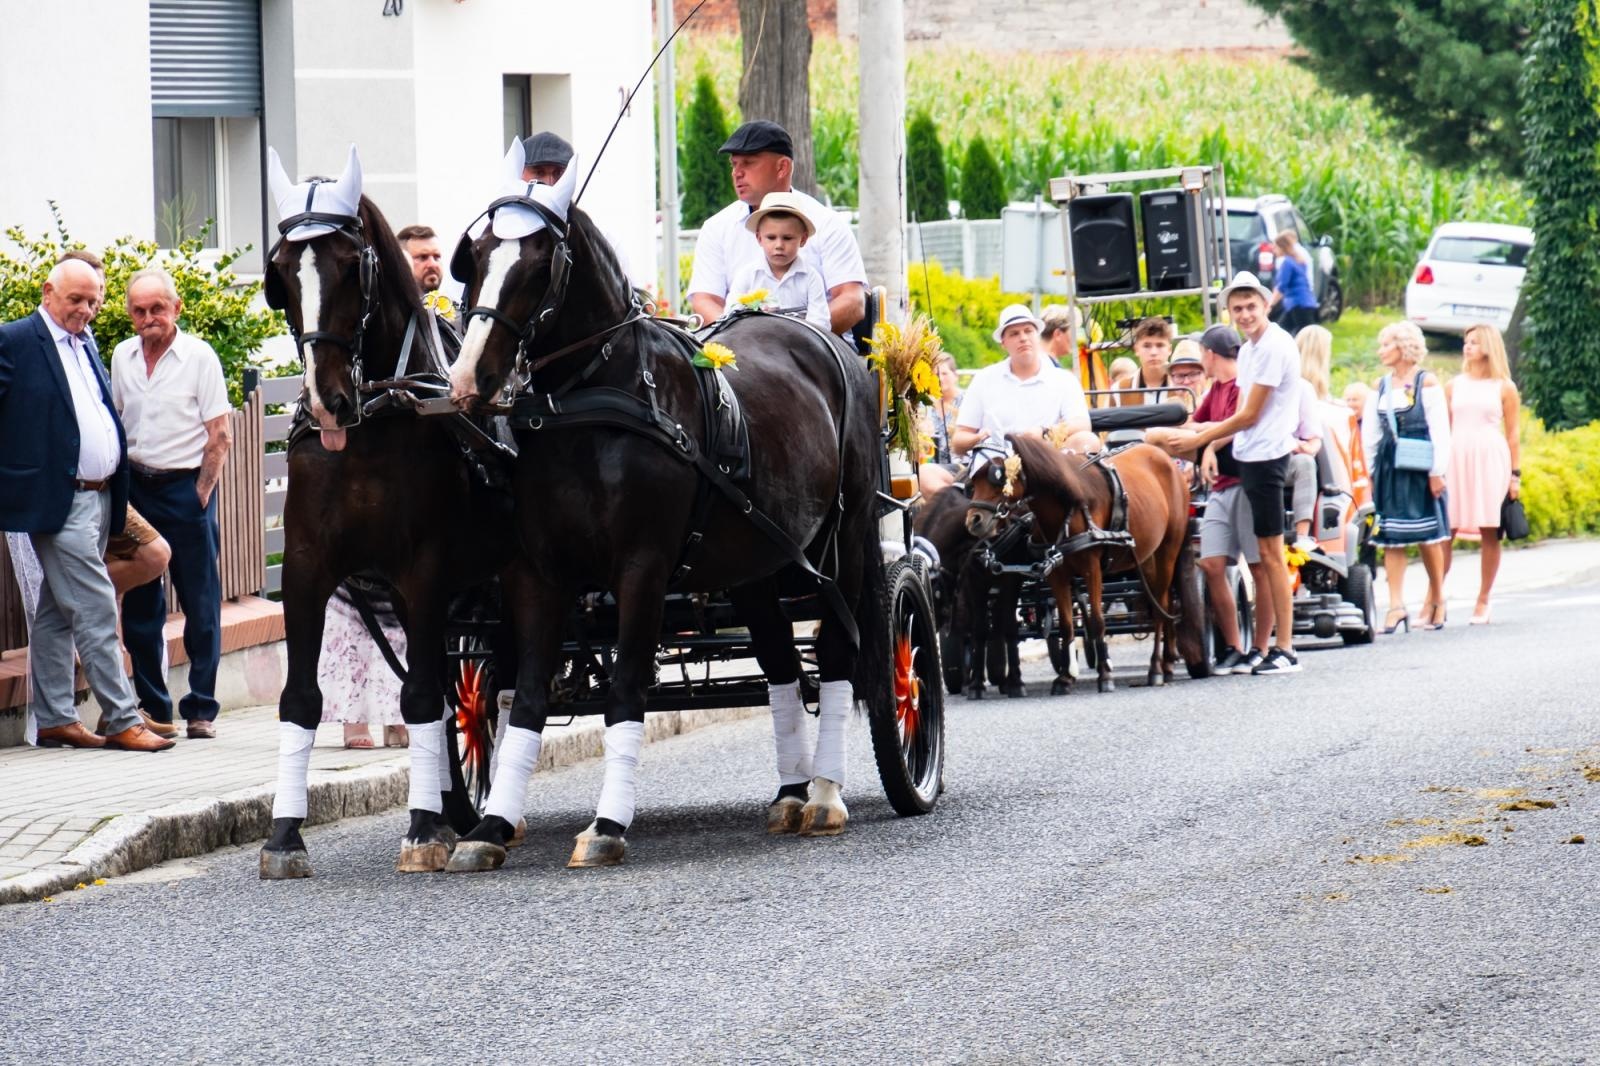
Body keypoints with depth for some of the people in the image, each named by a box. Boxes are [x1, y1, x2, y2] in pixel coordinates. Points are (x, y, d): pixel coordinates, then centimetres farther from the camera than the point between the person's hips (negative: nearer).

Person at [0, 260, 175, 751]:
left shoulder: (85, 345, 18)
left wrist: (120, 489, 14)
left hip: (99, 498, 8)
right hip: (60, 502, -8)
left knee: (56, 613, 12)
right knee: (95, 612, -9)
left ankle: (53, 719, 15)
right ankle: (121, 720, -8)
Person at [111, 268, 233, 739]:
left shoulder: (199, 357, -5)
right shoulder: (122, 357, 8)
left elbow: (220, 436, -6)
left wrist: (201, 495, -11)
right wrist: (119, 488, 7)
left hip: (186, 486, -4)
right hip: (136, 485, 4)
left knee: (200, 603, -2)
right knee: (140, 605, 6)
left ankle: (201, 709, 4)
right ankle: (151, 706, 14)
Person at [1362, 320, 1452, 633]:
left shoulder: (1427, 383, -3)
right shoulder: (1382, 387, 12)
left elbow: (1440, 430, -6)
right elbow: (1370, 433, 16)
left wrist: (1437, 471, -10)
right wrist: (1372, 471, 13)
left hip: (1420, 466, -5)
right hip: (1388, 466, 5)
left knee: (1428, 535, 1)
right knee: (1391, 537, -2)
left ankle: (1437, 598, 15)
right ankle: (1396, 605, -4)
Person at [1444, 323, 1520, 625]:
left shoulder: (1504, 387, 6)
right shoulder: (1454, 385, 12)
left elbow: (1512, 435, 6)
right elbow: (1443, 428, 13)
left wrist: (1515, 474, 1)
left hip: (1490, 460, -2)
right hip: (1456, 458, 2)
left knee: (1490, 533, -1)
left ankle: (1483, 601, 6)